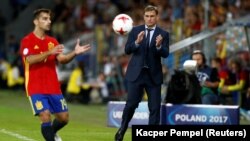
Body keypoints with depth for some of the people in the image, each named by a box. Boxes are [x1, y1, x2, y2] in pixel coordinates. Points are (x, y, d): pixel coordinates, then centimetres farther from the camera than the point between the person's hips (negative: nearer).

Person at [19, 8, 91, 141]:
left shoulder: (52, 41, 12)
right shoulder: (27, 41, -7)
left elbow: (61, 59, 0)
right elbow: (30, 60, -23)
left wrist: (75, 53, -19)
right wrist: (49, 52, -33)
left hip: (54, 88, 6)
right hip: (36, 89, -6)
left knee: (64, 117, 8)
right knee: (45, 116, -18)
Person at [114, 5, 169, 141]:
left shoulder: (163, 34, 1)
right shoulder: (135, 30, 3)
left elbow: (165, 54, -10)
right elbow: (127, 50, -4)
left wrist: (159, 46, -31)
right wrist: (137, 42, -22)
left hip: (153, 75, 0)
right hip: (136, 73, 0)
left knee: (155, 108, -1)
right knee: (131, 104, 2)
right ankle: (122, 128, 25)